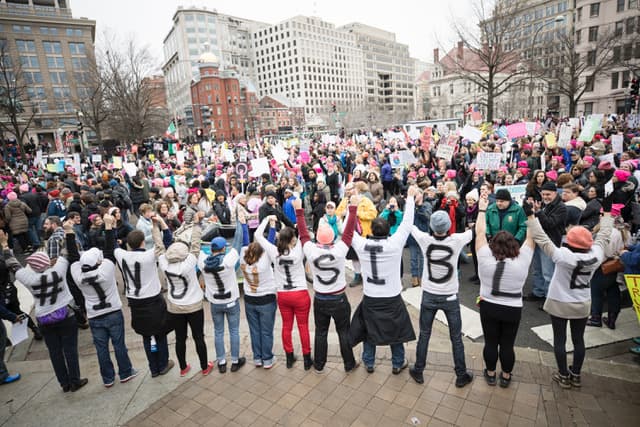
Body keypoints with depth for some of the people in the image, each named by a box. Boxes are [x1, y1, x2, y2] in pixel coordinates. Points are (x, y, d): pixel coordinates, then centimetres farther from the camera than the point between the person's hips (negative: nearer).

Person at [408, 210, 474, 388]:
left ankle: (418, 372, 30)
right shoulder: (456, 241, -20)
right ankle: (461, 375, 32)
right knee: (456, 338, 16)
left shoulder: (425, 240, -17)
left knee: (424, 335, 16)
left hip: (429, 296, 1)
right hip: (450, 297, -1)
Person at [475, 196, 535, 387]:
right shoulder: (522, 260, -15)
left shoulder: (485, 258, -16)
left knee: (490, 342, 14)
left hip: (488, 307, 0)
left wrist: (481, 210, 5)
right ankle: (506, 377, 31)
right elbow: (531, 237, -4)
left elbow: (480, 233, -5)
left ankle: (490, 374, 31)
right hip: (512, 309, 0)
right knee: (507, 344, 15)